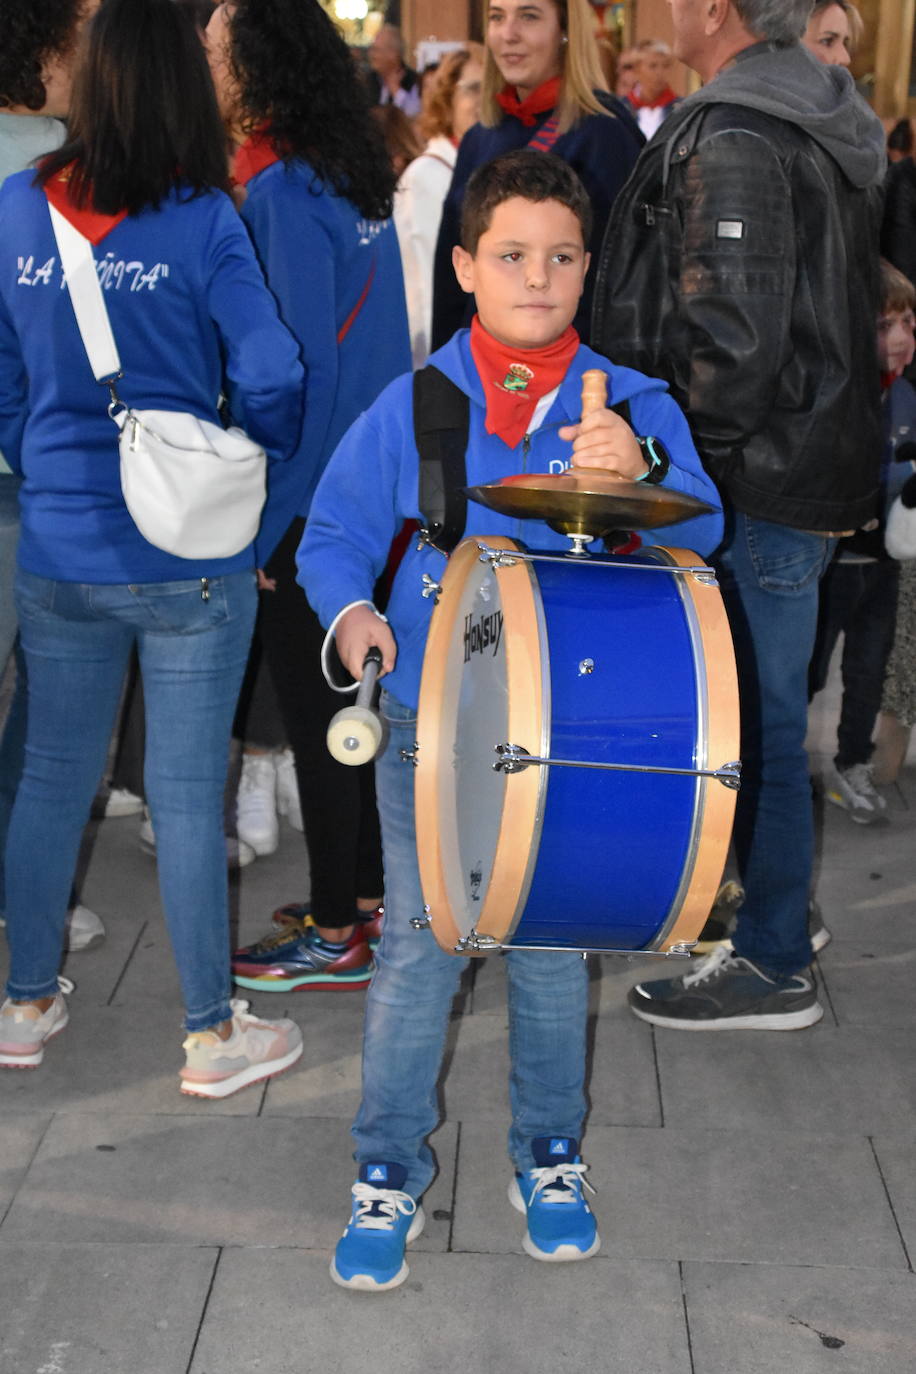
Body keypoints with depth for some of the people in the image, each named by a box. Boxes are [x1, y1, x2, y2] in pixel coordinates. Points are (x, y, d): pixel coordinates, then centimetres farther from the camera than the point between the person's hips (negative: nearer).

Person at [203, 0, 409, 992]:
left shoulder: (281, 192, -17)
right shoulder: (353, 178, 9)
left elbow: (296, 371, -20)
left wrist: (261, 524, -15)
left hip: (309, 502, -9)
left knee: (313, 713, 1)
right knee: (349, 696, 17)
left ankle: (336, 937, 13)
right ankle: (366, 898, 29)